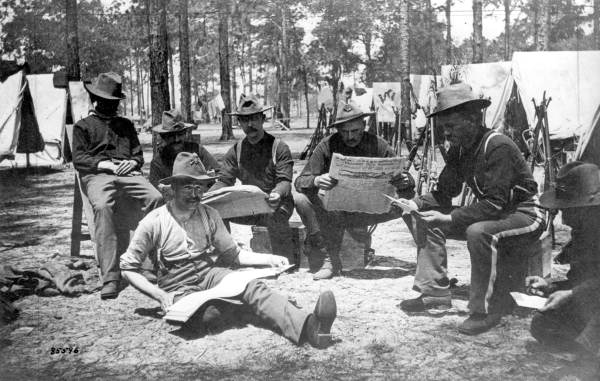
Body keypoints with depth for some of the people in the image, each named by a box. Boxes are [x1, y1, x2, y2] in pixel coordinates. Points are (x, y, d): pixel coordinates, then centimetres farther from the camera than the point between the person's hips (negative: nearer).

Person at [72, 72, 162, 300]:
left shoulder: (126, 125, 31)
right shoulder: (83, 126, 19)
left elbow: (138, 155, 24)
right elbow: (79, 159, 6)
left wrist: (132, 163, -1)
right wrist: (108, 165, -9)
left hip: (127, 172, 3)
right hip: (97, 174, -3)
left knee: (155, 198, -29)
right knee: (102, 207, -37)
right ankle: (110, 278, -40)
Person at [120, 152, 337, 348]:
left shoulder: (209, 215, 7)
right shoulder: (153, 223, -5)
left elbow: (233, 255, 10)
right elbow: (128, 268, -1)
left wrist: (268, 259, -6)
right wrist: (160, 295, -13)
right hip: (179, 290, -2)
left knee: (252, 286, -29)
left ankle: (307, 326, -54)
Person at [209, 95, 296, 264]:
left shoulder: (279, 147, -5)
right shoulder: (236, 150, 7)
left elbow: (285, 181, -13)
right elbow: (224, 181, 2)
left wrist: (277, 193, -37)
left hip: (275, 204, -4)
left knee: (275, 216, -37)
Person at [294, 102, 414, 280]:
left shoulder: (378, 146, -6)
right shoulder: (327, 146, -8)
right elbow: (300, 182, -12)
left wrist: (405, 182, -30)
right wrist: (316, 181, -36)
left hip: (366, 210, 1)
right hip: (334, 210, 0)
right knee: (300, 199, -26)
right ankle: (329, 260, -22)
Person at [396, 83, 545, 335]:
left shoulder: (497, 147, -24)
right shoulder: (459, 150, 1)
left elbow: (495, 203, -31)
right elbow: (444, 193, 5)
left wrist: (450, 218, -35)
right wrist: (416, 203, -15)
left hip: (525, 215, -9)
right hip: (491, 214, 9)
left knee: (479, 232, -38)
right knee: (425, 220, 1)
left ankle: (486, 309, -21)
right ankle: (434, 293, 0)